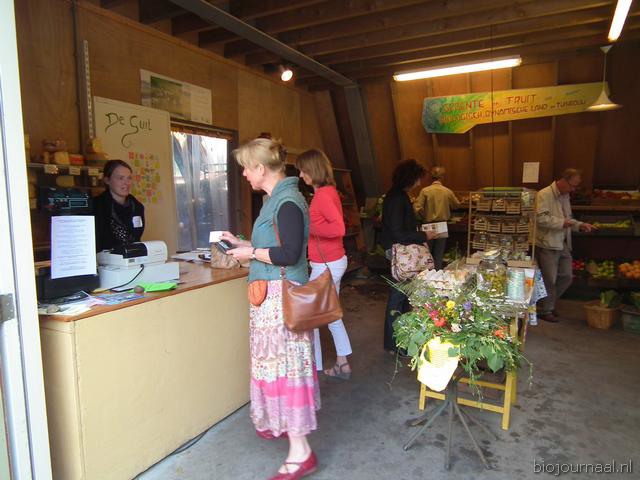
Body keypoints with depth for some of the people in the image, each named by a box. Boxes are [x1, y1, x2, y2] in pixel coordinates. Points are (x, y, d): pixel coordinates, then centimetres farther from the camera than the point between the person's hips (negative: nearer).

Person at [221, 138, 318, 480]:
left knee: (283, 364, -4)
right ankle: (281, 423, 39)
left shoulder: (287, 202, -17)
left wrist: (250, 253, -12)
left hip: (281, 295, -10)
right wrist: (241, 243, 18)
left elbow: (289, 254, -24)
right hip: (272, 293, 10)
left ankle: (300, 452, 7)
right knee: (275, 360, 20)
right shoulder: (277, 197, 14)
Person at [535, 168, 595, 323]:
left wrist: (580, 225, 9)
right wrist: (562, 222, -20)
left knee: (566, 277, 11)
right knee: (549, 280, 1)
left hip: (563, 245, 9)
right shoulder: (544, 194, -13)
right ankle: (544, 310, 17)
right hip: (547, 245, -9)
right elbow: (541, 219, -22)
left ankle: (547, 304, 28)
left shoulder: (565, 196, 15)